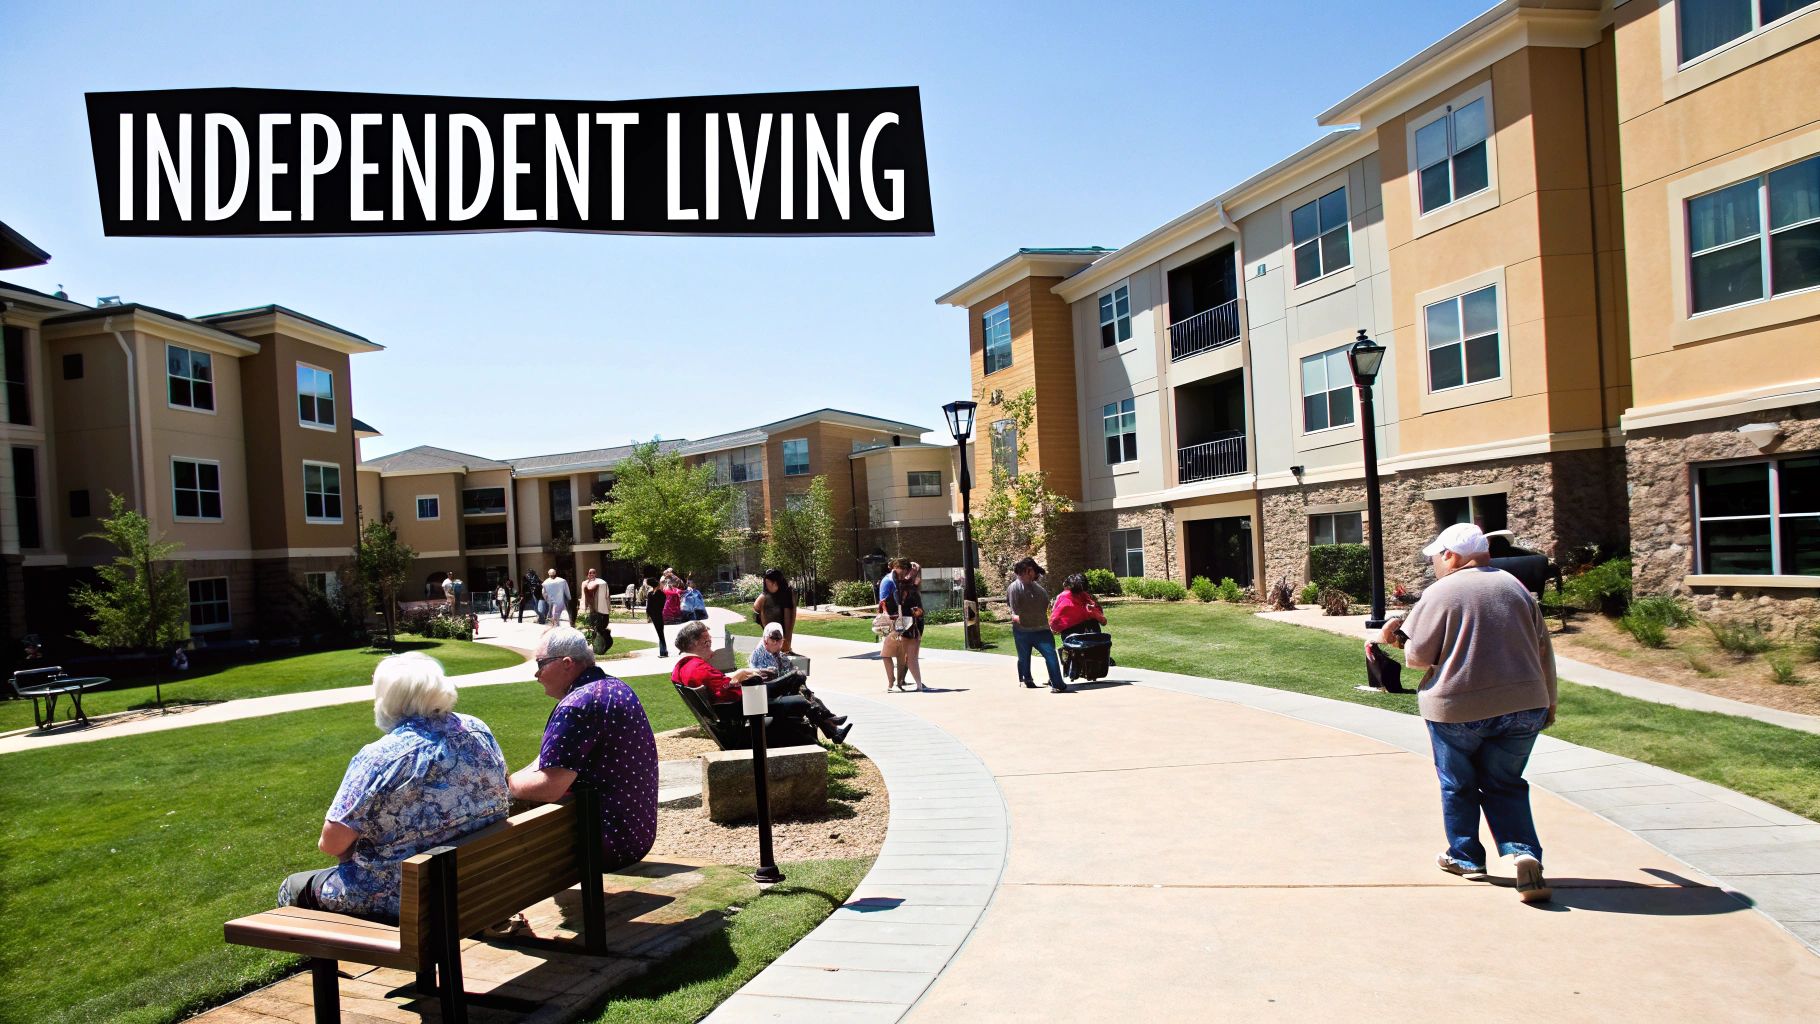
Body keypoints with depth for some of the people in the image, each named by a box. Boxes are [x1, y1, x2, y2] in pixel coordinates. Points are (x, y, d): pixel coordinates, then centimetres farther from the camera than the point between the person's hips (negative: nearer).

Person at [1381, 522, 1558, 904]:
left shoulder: (1440, 593, -9)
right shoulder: (1515, 587, 7)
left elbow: (1417, 656, -10)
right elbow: (1544, 651, 12)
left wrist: (1401, 635, 10)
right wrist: (1549, 702, 23)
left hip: (1458, 710, -4)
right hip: (1522, 705, 4)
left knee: (1458, 786, 15)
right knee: (1506, 786, 15)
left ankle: (1465, 857, 25)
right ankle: (1524, 853, -3)